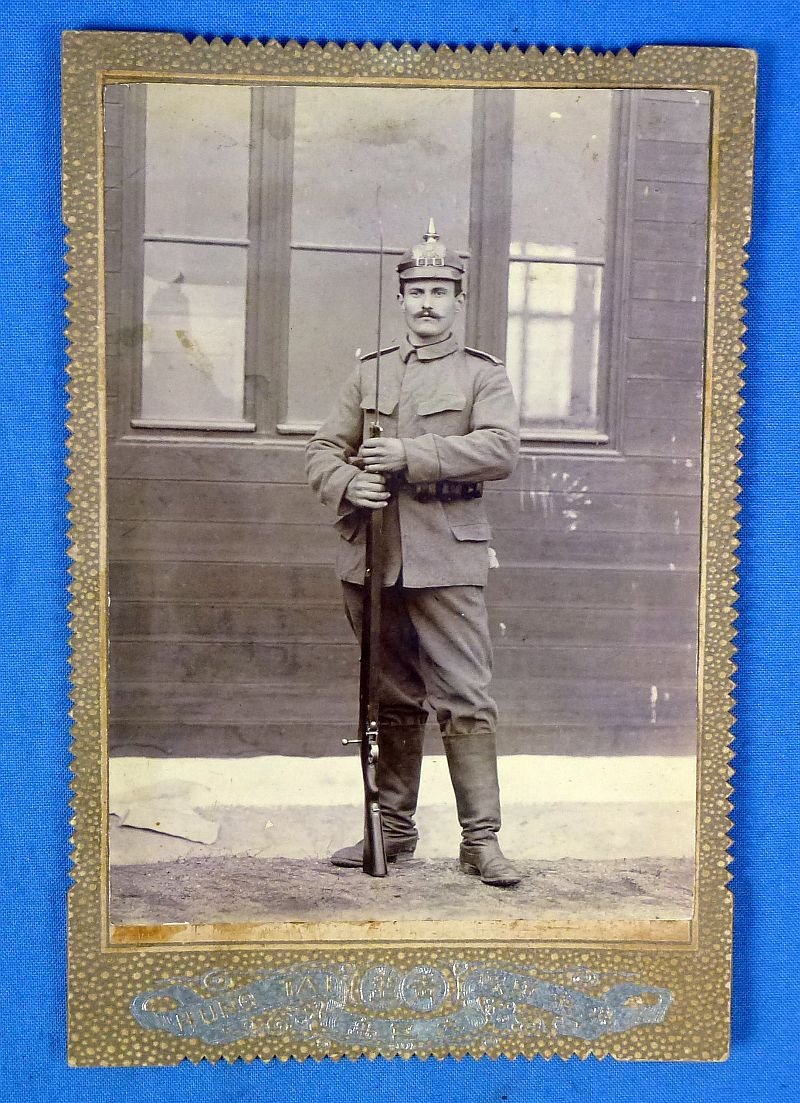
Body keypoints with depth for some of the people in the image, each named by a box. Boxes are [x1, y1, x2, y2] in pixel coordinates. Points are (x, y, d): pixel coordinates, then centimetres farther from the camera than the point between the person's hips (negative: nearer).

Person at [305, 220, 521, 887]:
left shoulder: (484, 375, 5)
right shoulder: (370, 373, 16)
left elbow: (501, 450, -12)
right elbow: (322, 449, 11)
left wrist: (411, 453, -19)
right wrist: (348, 483, -11)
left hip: (447, 561, -3)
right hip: (372, 560, 4)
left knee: (466, 700, -5)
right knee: (394, 702, 12)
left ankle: (481, 839, 3)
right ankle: (394, 831, 22)